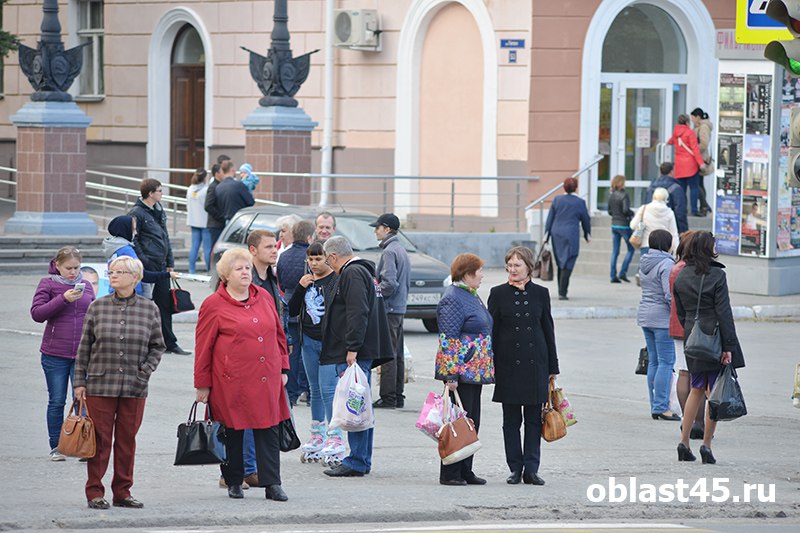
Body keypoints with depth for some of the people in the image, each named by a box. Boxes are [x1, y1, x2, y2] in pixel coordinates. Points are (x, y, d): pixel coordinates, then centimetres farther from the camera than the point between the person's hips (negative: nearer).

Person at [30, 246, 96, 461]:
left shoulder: (86, 286, 9)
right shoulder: (48, 284, -1)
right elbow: (36, 313, -12)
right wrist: (63, 299, -21)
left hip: (83, 354, 2)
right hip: (55, 355, -2)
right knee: (57, 401, 6)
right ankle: (55, 447, 16)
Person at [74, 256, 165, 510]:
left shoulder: (149, 309, 4)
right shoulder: (97, 307, 3)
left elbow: (157, 346, 11)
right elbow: (84, 347, 5)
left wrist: (147, 370, -3)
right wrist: (80, 381, 2)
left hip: (134, 387, 1)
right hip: (100, 384, -1)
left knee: (127, 441, 6)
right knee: (100, 440, -1)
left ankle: (122, 492, 16)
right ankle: (94, 493, 6)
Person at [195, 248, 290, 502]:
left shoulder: (264, 297, 10)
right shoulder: (213, 305, -4)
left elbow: (278, 335, 19)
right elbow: (203, 347, -1)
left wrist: (282, 367, 16)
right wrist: (202, 384, -1)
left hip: (266, 379, 4)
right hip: (231, 382, -4)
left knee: (269, 429, 1)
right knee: (233, 431, 6)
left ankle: (272, 483, 3)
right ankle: (234, 482, 19)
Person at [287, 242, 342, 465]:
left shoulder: (337, 280, -8)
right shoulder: (307, 280, 13)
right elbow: (292, 311, 11)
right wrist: (300, 287, -3)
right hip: (309, 341, 7)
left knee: (328, 390, -12)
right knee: (315, 391, 12)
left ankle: (335, 440, -10)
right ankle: (317, 439, 19)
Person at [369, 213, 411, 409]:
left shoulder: (389, 251, -15)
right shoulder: (402, 250, 16)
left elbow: (389, 283, -23)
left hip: (389, 309, -10)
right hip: (400, 308, 10)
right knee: (398, 354, 12)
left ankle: (388, 397, -8)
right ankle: (398, 396, 16)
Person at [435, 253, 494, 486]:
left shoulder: (472, 296, 17)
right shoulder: (452, 299, -14)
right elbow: (448, 340, -18)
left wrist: (486, 369, 24)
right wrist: (451, 375, -22)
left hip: (476, 371, 10)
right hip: (461, 372, -10)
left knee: (472, 421, 11)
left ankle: (465, 471, 17)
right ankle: (450, 474, -2)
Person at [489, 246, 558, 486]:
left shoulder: (540, 293, 6)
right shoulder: (498, 294, 3)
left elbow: (548, 330, 9)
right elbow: (491, 330, 2)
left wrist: (552, 367, 8)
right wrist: (490, 366, -3)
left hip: (535, 363, 1)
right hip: (509, 365, -1)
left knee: (534, 417, 0)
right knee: (511, 419, 3)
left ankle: (531, 469, 2)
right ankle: (515, 468, 9)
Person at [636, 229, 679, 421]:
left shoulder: (644, 263, 12)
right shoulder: (666, 264, -14)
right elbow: (670, 295, -19)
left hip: (645, 314, 8)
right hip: (662, 317, -8)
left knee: (653, 361, 11)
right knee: (666, 362, -5)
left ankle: (655, 406, 13)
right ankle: (661, 407, -8)